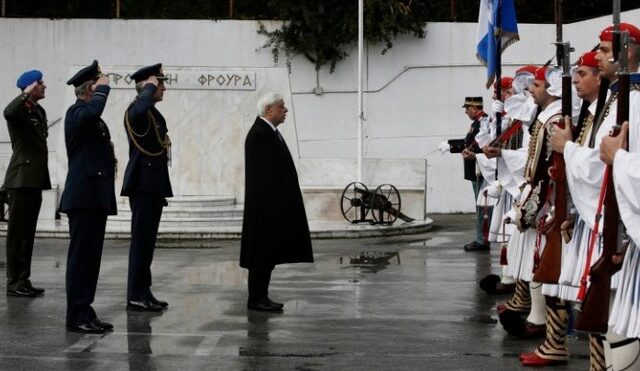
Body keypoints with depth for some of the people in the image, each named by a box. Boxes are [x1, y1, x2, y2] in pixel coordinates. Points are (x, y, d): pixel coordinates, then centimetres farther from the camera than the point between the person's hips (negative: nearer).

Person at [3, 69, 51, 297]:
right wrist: (27, 94, -24)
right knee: (17, 232, -4)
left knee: (28, 233, 10)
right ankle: (14, 283, -2)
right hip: (21, 179, -8)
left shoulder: (39, 111, 16)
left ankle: (24, 280, 14)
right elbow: (8, 113, -35)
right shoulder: (20, 110, -9)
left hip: (35, 180, 8)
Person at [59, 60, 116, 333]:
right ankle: (77, 317, -4)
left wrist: (108, 153, 12)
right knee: (81, 256, -7)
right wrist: (103, 89, -18)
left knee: (91, 257, 10)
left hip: (96, 196, 10)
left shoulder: (95, 121, 20)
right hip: (83, 195, -10)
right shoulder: (76, 113, -9)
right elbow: (92, 112, -34)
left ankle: (85, 312, 15)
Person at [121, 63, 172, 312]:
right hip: (143, 185, -10)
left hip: (153, 186, 10)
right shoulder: (137, 111, -11)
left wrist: (162, 190, 23)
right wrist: (150, 87, -21)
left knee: (147, 242, 12)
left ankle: (143, 292, 18)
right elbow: (140, 109, -39)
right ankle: (136, 296, -4)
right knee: (141, 241, -7)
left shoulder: (154, 114, 19)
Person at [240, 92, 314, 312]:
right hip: (266, 204, -10)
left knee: (269, 252, 12)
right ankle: (256, 299, 0)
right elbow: (262, 174, -21)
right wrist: (271, 205, -22)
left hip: (275, 205, 10)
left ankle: (260, 296, 17)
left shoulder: (270, 132, 15)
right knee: (262, 253, -5)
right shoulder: (259, 134, -16)